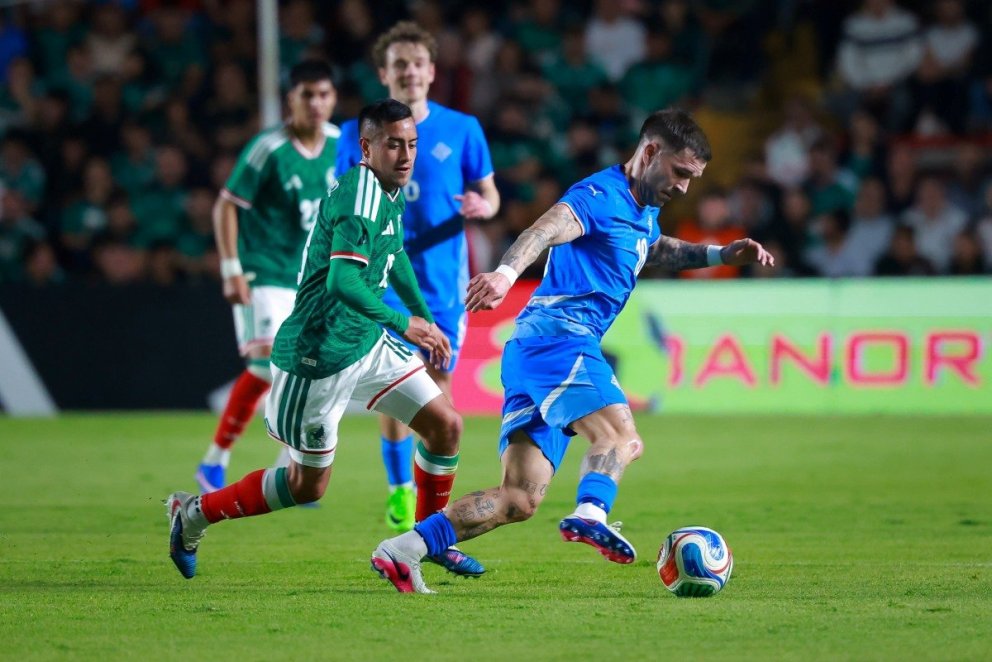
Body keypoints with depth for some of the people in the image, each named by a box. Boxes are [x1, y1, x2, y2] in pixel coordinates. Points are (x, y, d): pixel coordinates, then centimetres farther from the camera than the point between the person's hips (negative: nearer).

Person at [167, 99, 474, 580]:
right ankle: (194, 513, 21)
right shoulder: (360, 194, -23)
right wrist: (403, 324, -37)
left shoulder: (391, 194, 8)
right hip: (318, 356, -9)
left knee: (445, 425, 4)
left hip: (367, 342, 9)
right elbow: (342, 280, -35)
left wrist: (425, 318, 31)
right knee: (308, 484, 3)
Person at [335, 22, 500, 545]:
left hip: (443, 279, 0)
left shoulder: (461, 129, 2)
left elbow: (489, 194, 7)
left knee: (438, 384, 2)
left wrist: (480, 207, -16)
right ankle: (399, 489, 8)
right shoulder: (358, 135, 3)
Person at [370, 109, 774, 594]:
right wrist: (507, 272, -45)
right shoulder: (603, 196, -7)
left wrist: (720, 255, 39)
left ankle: (402, 551, -4)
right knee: (621, 437, -29)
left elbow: (656, 249, 49)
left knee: (520, 500, 0)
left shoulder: (644, 212, 24)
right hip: (557, 336, -9)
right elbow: (547, 229, -26)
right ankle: (590, 514, -54)